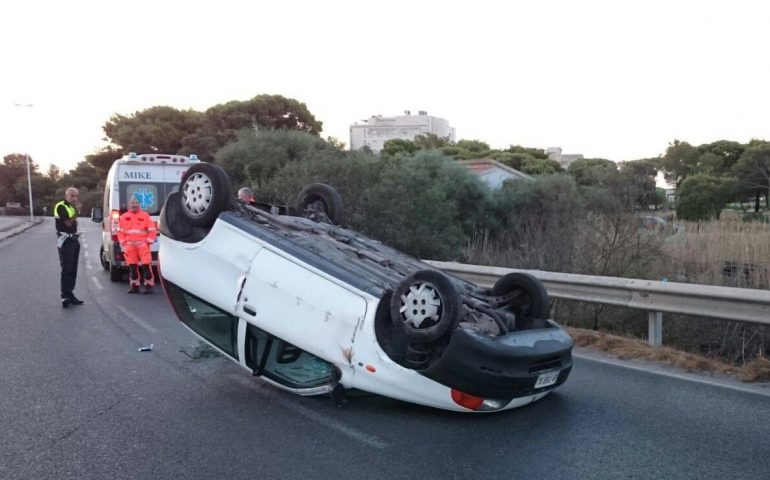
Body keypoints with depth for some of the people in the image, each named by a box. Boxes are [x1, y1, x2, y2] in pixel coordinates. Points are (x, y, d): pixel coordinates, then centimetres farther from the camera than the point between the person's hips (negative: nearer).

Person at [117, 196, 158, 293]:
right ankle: (134, 285, 18)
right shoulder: (124, 217, 10)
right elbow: (120, 232, 12)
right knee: (132, 267, 8)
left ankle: (149, 285, -2)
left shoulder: (145, 216, 2)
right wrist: (123, 243, 4)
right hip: (130, 246, 3)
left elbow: (152, 230, 1)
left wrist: (148, 242, -4)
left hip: (143, 245, -3)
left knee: (146, 265, -8)